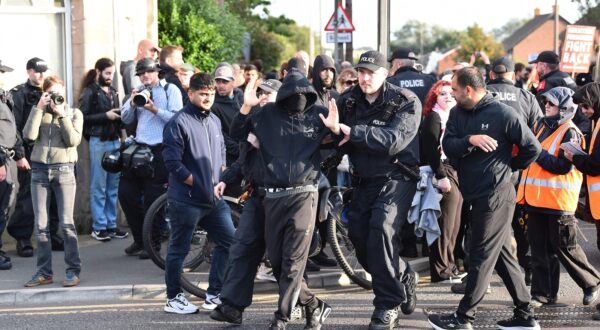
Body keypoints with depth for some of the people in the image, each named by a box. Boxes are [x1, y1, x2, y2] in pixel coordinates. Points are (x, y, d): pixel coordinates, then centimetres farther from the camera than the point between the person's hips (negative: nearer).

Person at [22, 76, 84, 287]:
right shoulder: (38, 113, 11)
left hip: (64, 170, -2)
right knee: (41, 224, 2)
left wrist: (62, 115, -11)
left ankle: (73, 270, 1)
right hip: (39, 170, 2)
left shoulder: (74, 113, 6)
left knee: (66, 223, -5)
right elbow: (29, 135, -7)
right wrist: (39, 109, -7)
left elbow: (73, 140, -9)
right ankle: (44, 272, 8)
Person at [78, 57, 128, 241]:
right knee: (98, 186, -3)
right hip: (99, 142, -6)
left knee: (113, 186, 7)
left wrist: (120, 115, 2)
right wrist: (105, 116, -15)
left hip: (115, 141, 6)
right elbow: (83, 117, -11)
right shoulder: (89, 92, -3)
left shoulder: (112, 92, 17)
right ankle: (98, 227, 2)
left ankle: (111, 225, 13)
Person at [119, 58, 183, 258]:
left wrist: (155, 110, -21)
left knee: (153, 200, -2)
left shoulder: (170, 90, -1)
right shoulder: (138, 91, 15)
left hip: (160, 151, -6)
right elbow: (125, 118, 11)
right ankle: (139, 240, 20)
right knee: (126, 193, 5)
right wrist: (132, 102, -6)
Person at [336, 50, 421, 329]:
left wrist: (352, 132, -31)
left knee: (382, 229, -24)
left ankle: (388, 305, -15)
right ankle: (403, 278, 29)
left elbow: (394, 140, -27)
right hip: (366, 179, 6)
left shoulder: (406, 102, -12)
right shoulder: (348, 100, 2)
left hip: (397, 177, -6)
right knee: (357, 232, 5)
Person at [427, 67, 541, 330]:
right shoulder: (457, 113, 8)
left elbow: (532, 148, -8)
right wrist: (470, 140, -22)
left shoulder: (502, 114, -12)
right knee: (502, 256, 12)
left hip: (495, 197, -8)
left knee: (481, 257, -1)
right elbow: (448, 146, -5)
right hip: (475, 196, 8)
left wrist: (508, 165, 3)